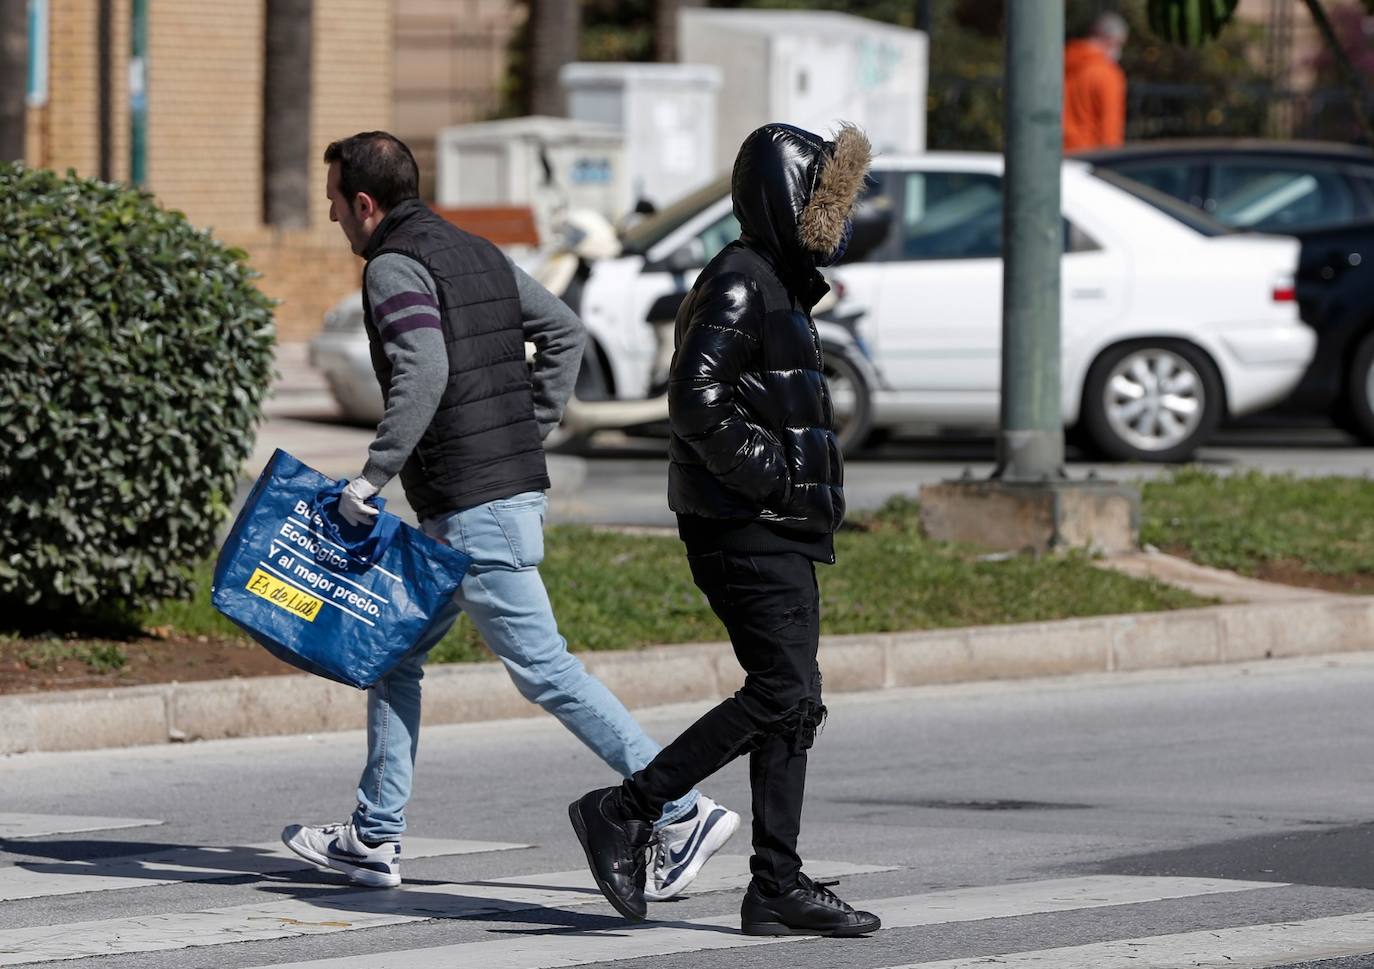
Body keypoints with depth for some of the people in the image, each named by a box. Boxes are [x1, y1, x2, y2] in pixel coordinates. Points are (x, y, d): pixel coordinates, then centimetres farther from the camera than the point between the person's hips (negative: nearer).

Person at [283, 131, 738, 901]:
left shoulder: (395, 267, -11)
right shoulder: (475, 253, 17)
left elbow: (423, 376, -25)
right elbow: (564, 331, 21)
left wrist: (372, 477, -21)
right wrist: (531, 432, 19)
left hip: (472, 510, -10)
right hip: (518, 486, 10)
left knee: (545, 670, -9)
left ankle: (685, 812, -11)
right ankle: (375, 838, 19)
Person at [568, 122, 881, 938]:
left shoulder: (778, 285, 20)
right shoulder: (740, 284, -13)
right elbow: (698, 404, -24)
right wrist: (774, 477, -19)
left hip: (781, 535, 11)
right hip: (749, 533, -11)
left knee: (793, 705, 7)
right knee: (782, 696, -14)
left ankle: (779, 887, 8)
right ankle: (624, 811, -8)